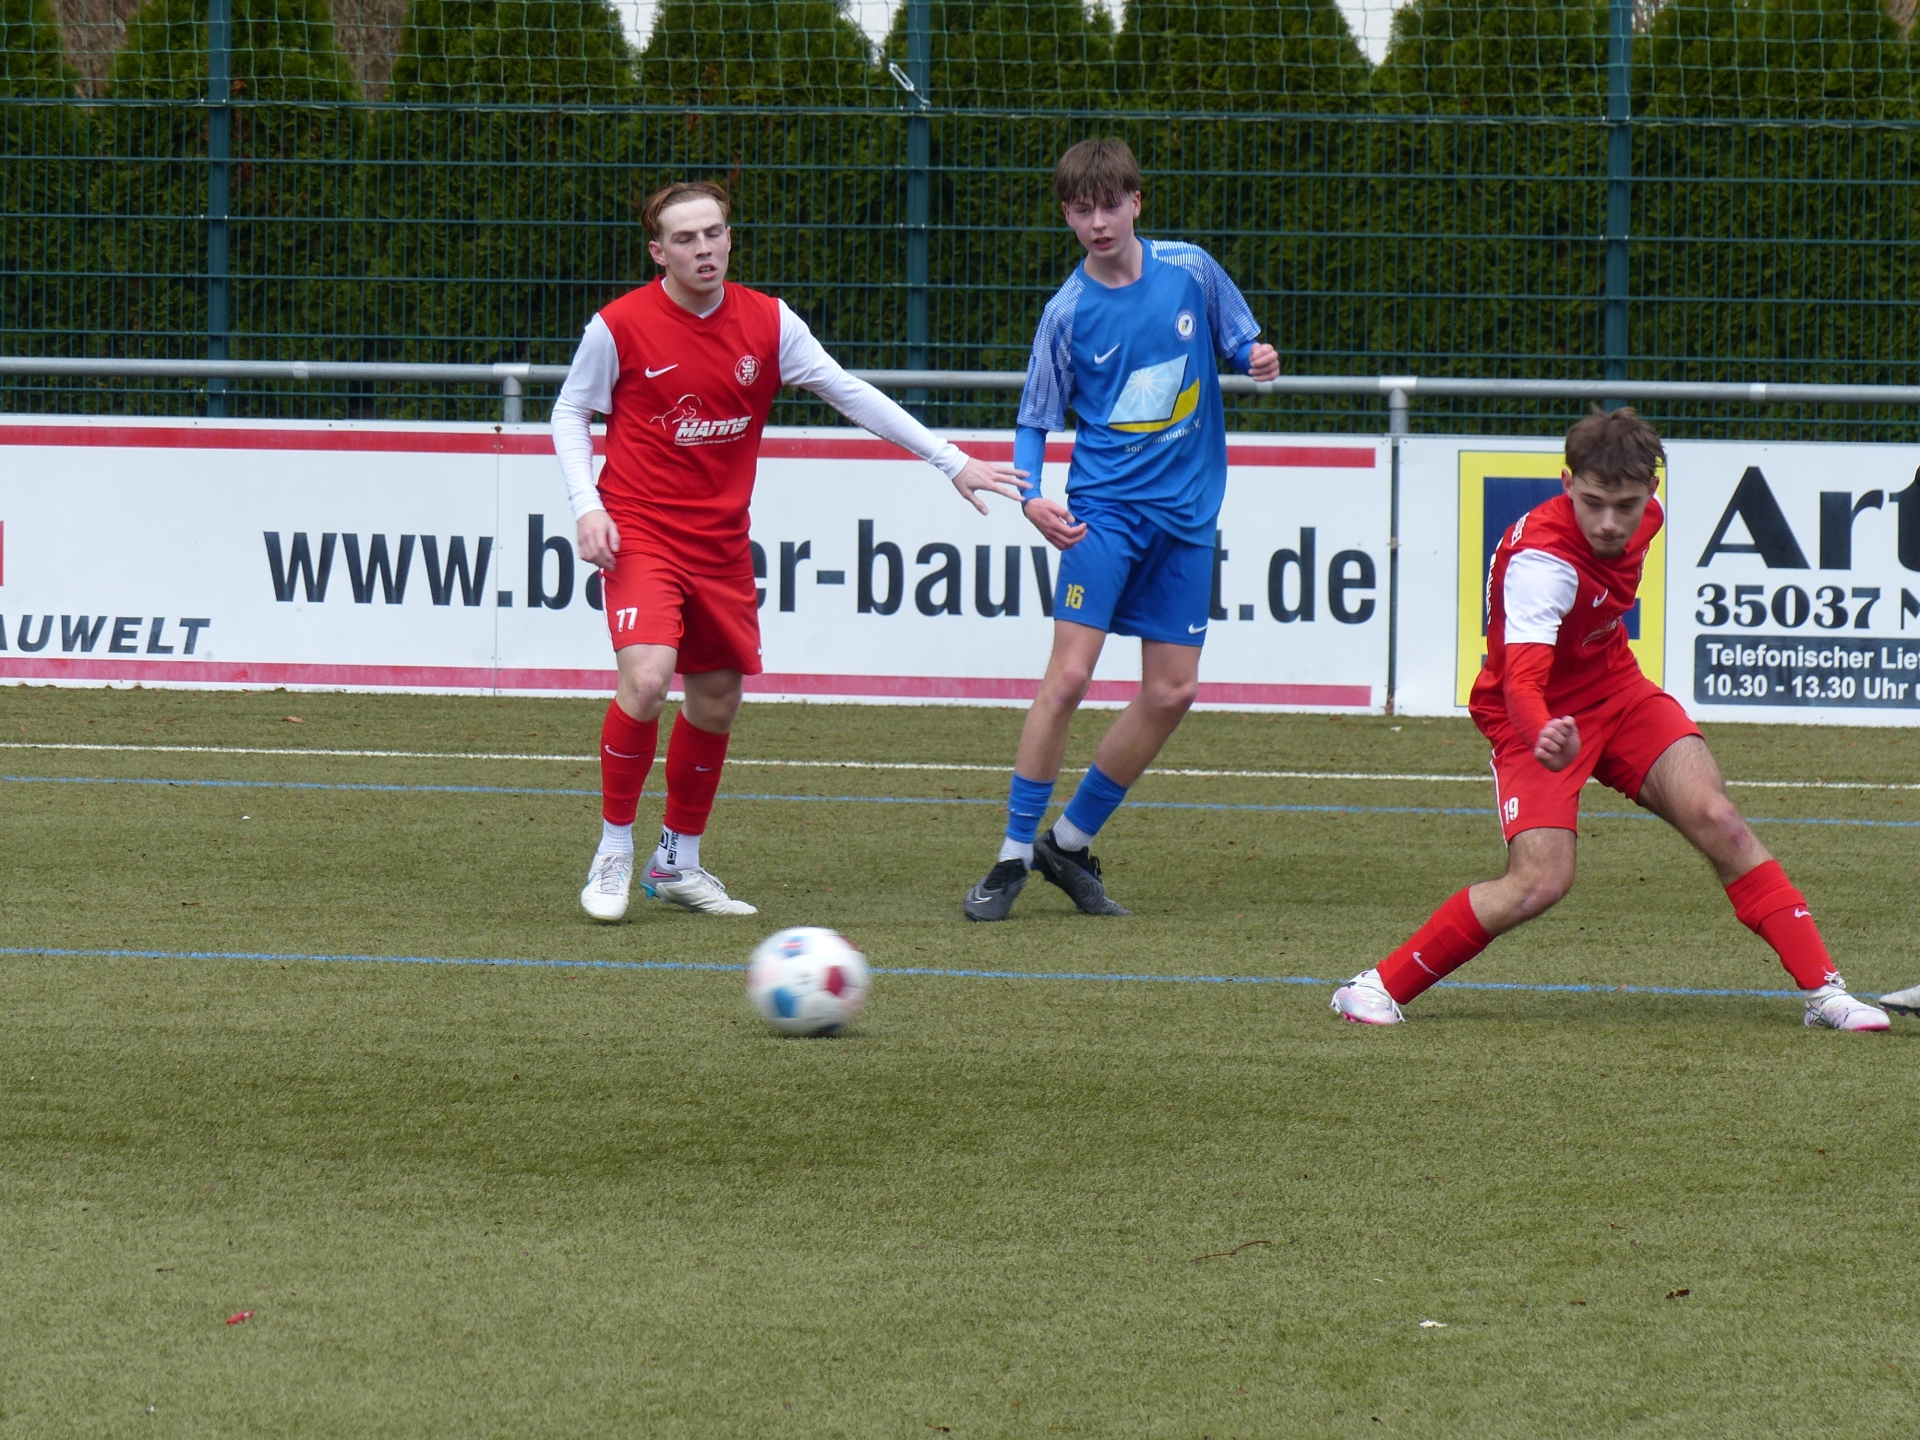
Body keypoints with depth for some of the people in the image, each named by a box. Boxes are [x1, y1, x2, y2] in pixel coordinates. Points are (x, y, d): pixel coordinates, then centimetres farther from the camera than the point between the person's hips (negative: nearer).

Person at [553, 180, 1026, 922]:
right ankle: (614, 852, -5)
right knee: (646, 678, -23)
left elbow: (849, 394, 4)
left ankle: (678, 861, 28)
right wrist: (588, 506, -11)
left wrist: (952, 462, 2)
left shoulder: (767, 323, -1)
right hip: (640, 533, -5)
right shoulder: (619, 327, -10)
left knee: (717, 699, 10)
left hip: (721, 540, 5)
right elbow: (570, 416, 3)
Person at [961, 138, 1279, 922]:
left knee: (1172, 692, 3)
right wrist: (1029, 497, -17)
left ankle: (1069, 842, 18)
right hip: (1106, 506, -3)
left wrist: (1257, 359, -8)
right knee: (1069, 674, -16)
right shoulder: (1068, 312, -4)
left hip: (1187, 511, 3)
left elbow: (1239, 343, 16)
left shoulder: (1190, 270, 1)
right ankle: (1014, 856, -8)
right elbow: (1035, 420, 1)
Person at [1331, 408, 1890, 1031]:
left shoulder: (1645, 516, -9)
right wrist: (1543, 736, -64)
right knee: (1541, 882, -22)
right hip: (1544, 718, -6)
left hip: (1617, 689, 6)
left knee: (1717, 821, -12)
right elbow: (1521, 679, -44)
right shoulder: (1540, 559, -33)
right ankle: (1378, 988, -8)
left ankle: (1823, 990, -8)